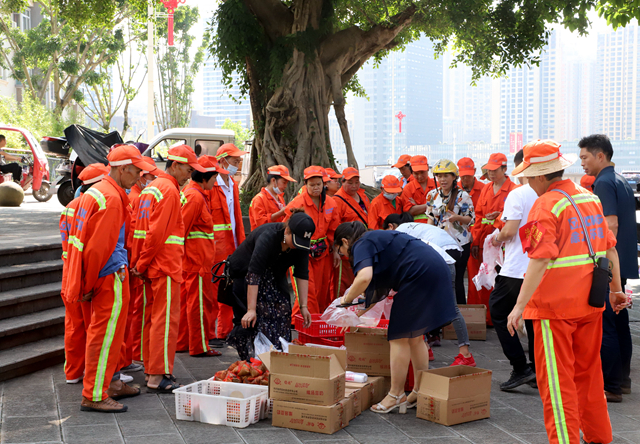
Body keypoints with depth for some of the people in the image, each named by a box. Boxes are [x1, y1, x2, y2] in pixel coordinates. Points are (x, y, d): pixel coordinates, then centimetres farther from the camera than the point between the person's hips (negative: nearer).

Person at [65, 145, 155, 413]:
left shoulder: (95, 191, 14)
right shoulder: (112, 198, -18)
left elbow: (90, 240, 17)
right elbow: (98, 246, -21)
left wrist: (88, 283, 17)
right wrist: (90, 285, -14)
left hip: (103, 277, 10)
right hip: (110, 277, -10)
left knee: (105, 332, 19)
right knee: (106, 333, -4)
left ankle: (110, 383, 32)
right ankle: (94, 396, 1)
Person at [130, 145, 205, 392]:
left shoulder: (151, 188, 18)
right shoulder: (169, 190, -13)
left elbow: (141, 228, 17)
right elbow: (156, 232, -19)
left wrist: (137, 262, 14)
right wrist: (142, 265, -12)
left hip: (150, 267, 10)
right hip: (165, 266, -10)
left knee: (152, 318, 13)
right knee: (165, 319, -6)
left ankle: (151, 371, 20)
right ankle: (157, 377, -5)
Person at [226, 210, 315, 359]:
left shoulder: (301, 243, -19)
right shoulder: (267, 237, -36)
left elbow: (302, 274, -12)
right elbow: (253, 275, -39)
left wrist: (303, 306, -15)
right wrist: (251, 309, -42)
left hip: (274, 276, 6)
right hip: (244, 272, -5)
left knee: (283, 310, -9)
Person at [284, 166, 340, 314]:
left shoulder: (330, 203, 6)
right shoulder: (297, 203, -11)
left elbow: (333, 230, 14)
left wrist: (335, 250, 11)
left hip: (323, 254, 5)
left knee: (322, 291, 9)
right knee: (307, 291, -11)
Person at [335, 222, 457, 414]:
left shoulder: (362, 245, -3)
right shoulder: (378, 238, 25)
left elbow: (365, 277, -25)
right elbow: (381, 290, 32)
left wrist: (347, 299, -10)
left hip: (419, 274, -10)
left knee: (399, 336, 1)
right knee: (414, 337, 17)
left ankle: (396, 396, 6)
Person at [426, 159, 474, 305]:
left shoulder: (462, 196, -7)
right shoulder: (432, 195, 6)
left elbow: (470, 219, -4)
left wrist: (457, 218, -23)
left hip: (459, 243, -4)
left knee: (456, 281, -2)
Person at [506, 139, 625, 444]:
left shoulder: (546, 205, -13)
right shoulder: (590, 198, 9)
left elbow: (540, 260, -21)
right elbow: (610, 249, 12)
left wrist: (520, 305, -22)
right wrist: (616, 290, 21)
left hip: (555, 304, -7)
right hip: (591, 303, 7)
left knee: (556, 376, 0)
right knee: (588, 371, 19)